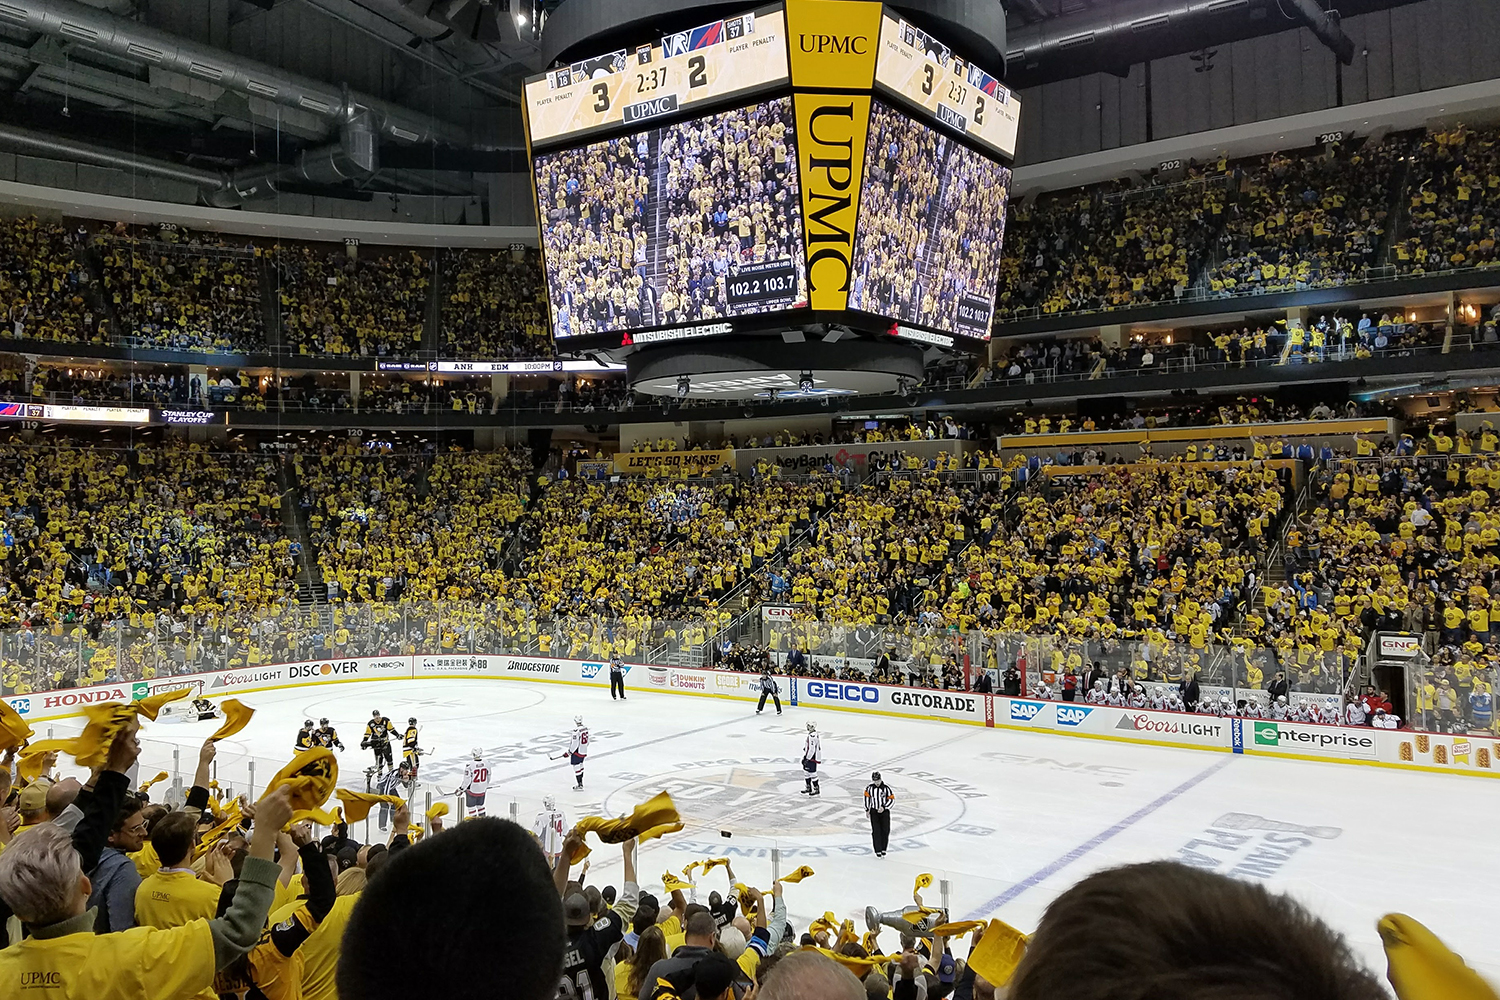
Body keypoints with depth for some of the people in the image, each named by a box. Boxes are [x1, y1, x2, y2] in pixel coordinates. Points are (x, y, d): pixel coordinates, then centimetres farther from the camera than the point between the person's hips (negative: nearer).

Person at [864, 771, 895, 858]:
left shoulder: (886, 788, -14)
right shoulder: (869, 787, -7)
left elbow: (891, 799, -9)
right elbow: (867, 797, 6)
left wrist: (883, 807, -19)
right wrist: (867, 810, 6)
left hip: (884, 811, 0)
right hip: (874, 811, 1)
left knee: (885, 830, 1)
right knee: (876, 831, -5)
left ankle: (883, 849, 19)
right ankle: (878, 851, 0)